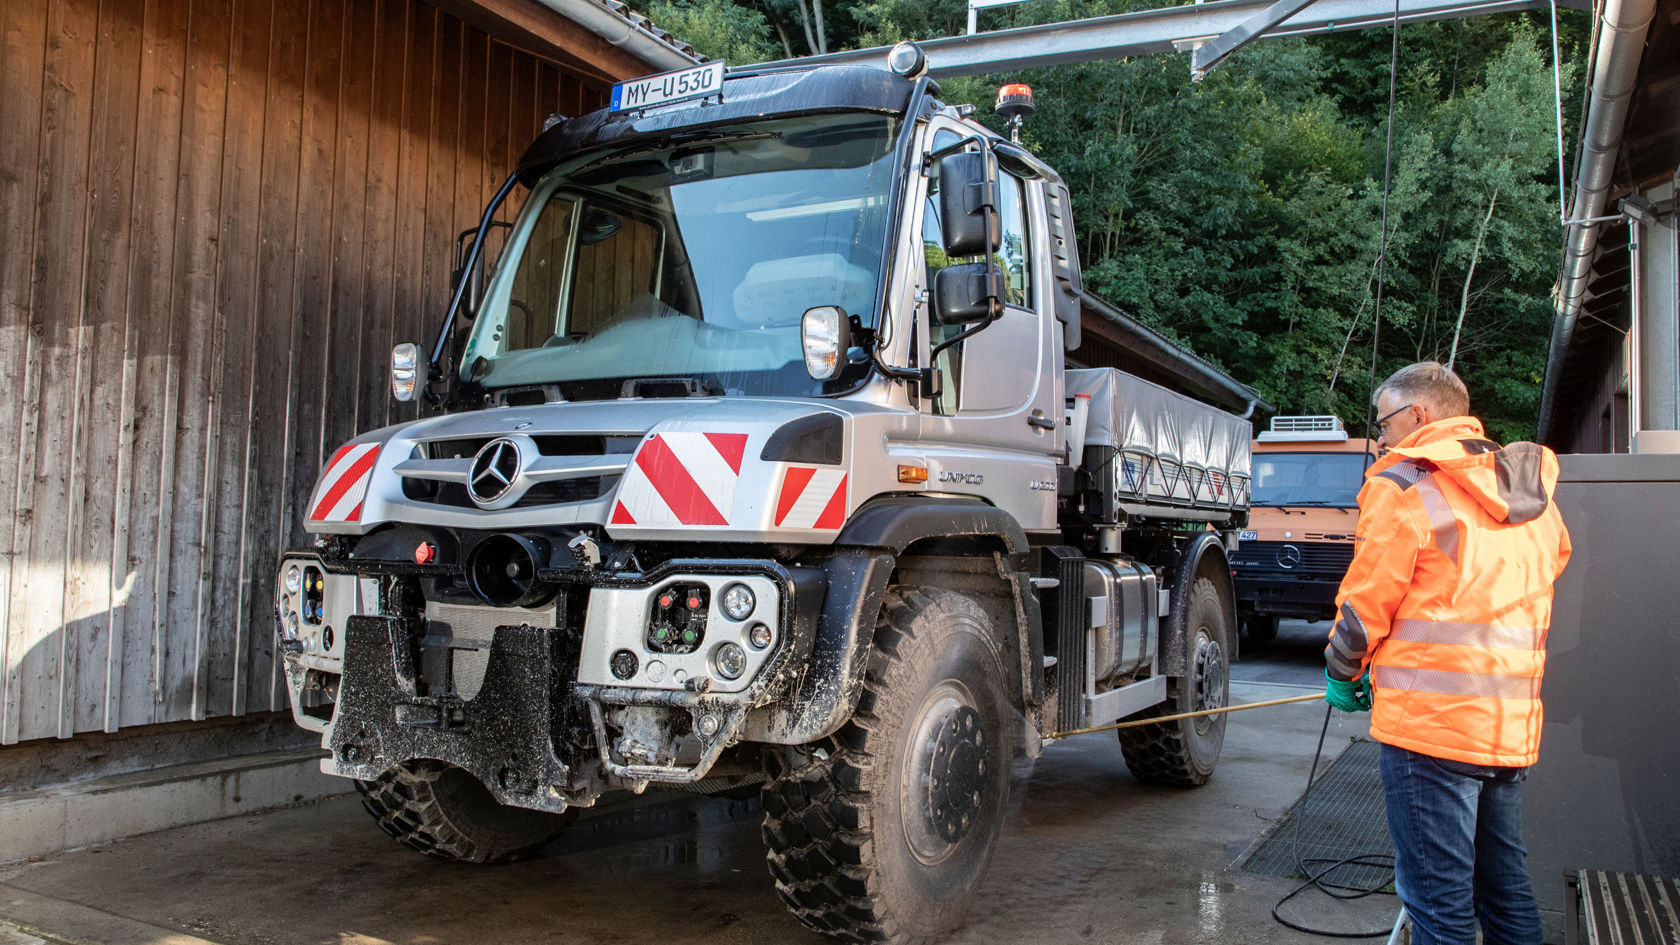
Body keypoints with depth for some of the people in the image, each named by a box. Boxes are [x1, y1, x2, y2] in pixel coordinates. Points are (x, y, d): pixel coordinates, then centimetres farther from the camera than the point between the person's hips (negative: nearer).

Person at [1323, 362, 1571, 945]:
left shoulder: (1403, 486, -7)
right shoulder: (1533, 496, 15)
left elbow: (1366, 602, -7)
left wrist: (1342, 674, 11)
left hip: (1430, 722, -8)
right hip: (1512, 726, 8)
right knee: (1507, 891, 19)